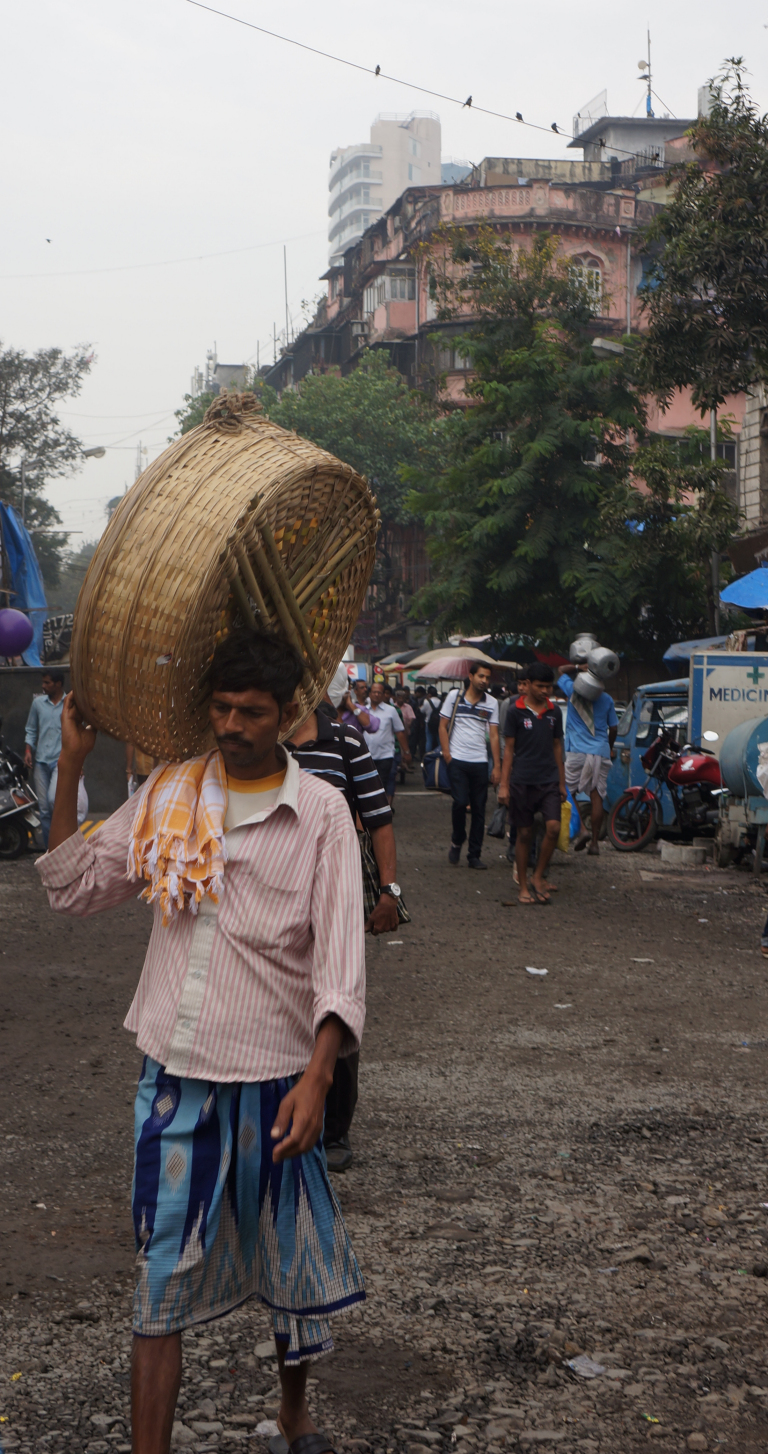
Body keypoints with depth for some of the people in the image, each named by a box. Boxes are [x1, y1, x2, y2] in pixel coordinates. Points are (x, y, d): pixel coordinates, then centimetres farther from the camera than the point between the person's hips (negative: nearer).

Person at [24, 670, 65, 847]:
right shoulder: (38, 702, 10)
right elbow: (31, 729, 17)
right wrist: (28, 750, 2)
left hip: (61, 760, -4)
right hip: (41, 760, 4)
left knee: (54, 799, -23)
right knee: (44, 807, 2)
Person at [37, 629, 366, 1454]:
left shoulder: (320, 812, -6)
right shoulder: (167, 795, 4)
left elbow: (339, 958, -11)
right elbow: (75, 890, 8)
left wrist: (318, 1076, -23)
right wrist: (70, 769, 2)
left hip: (275, 1075, -2)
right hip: (175, 1075, 2)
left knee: (293, 1262, 14)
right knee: (163, 1277, 3)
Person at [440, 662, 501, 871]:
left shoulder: (492, 703, 6)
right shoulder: (454, 696, 2)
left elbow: (494, 735, 5)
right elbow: (443, 726, 5)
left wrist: (497, 766, 0)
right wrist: (446, 754, -5)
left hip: (480, 762, 2)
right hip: (457, 760, -2)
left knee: (479, 808, 2)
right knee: (460, 802, -12)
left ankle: (474, 855, 9)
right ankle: (457, 842, 14)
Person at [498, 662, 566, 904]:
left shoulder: (553, 712, 9)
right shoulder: (516, 711, -1)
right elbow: (509, 749, 1)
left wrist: (562, 782, 15)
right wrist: (504, 785, -3)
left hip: (549, 781, 3)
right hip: (522, 781, -2)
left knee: (553, 827, -14)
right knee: (524, 833, 2)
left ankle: (538, 876, 2)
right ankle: (523, 887, 12)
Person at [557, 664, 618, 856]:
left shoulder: (573, 691, 1)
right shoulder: (607, 699, 9)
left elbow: (562, 671, 16)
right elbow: (613, 728, 14)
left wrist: (578, 668, -1)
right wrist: (609, 747, 30)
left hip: (577, 751, -3)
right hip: (601, 753, 3)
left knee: (568, 790, 6)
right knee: (597, 795, 3)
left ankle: (581, 829, -13)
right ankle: (594, 841, 2)